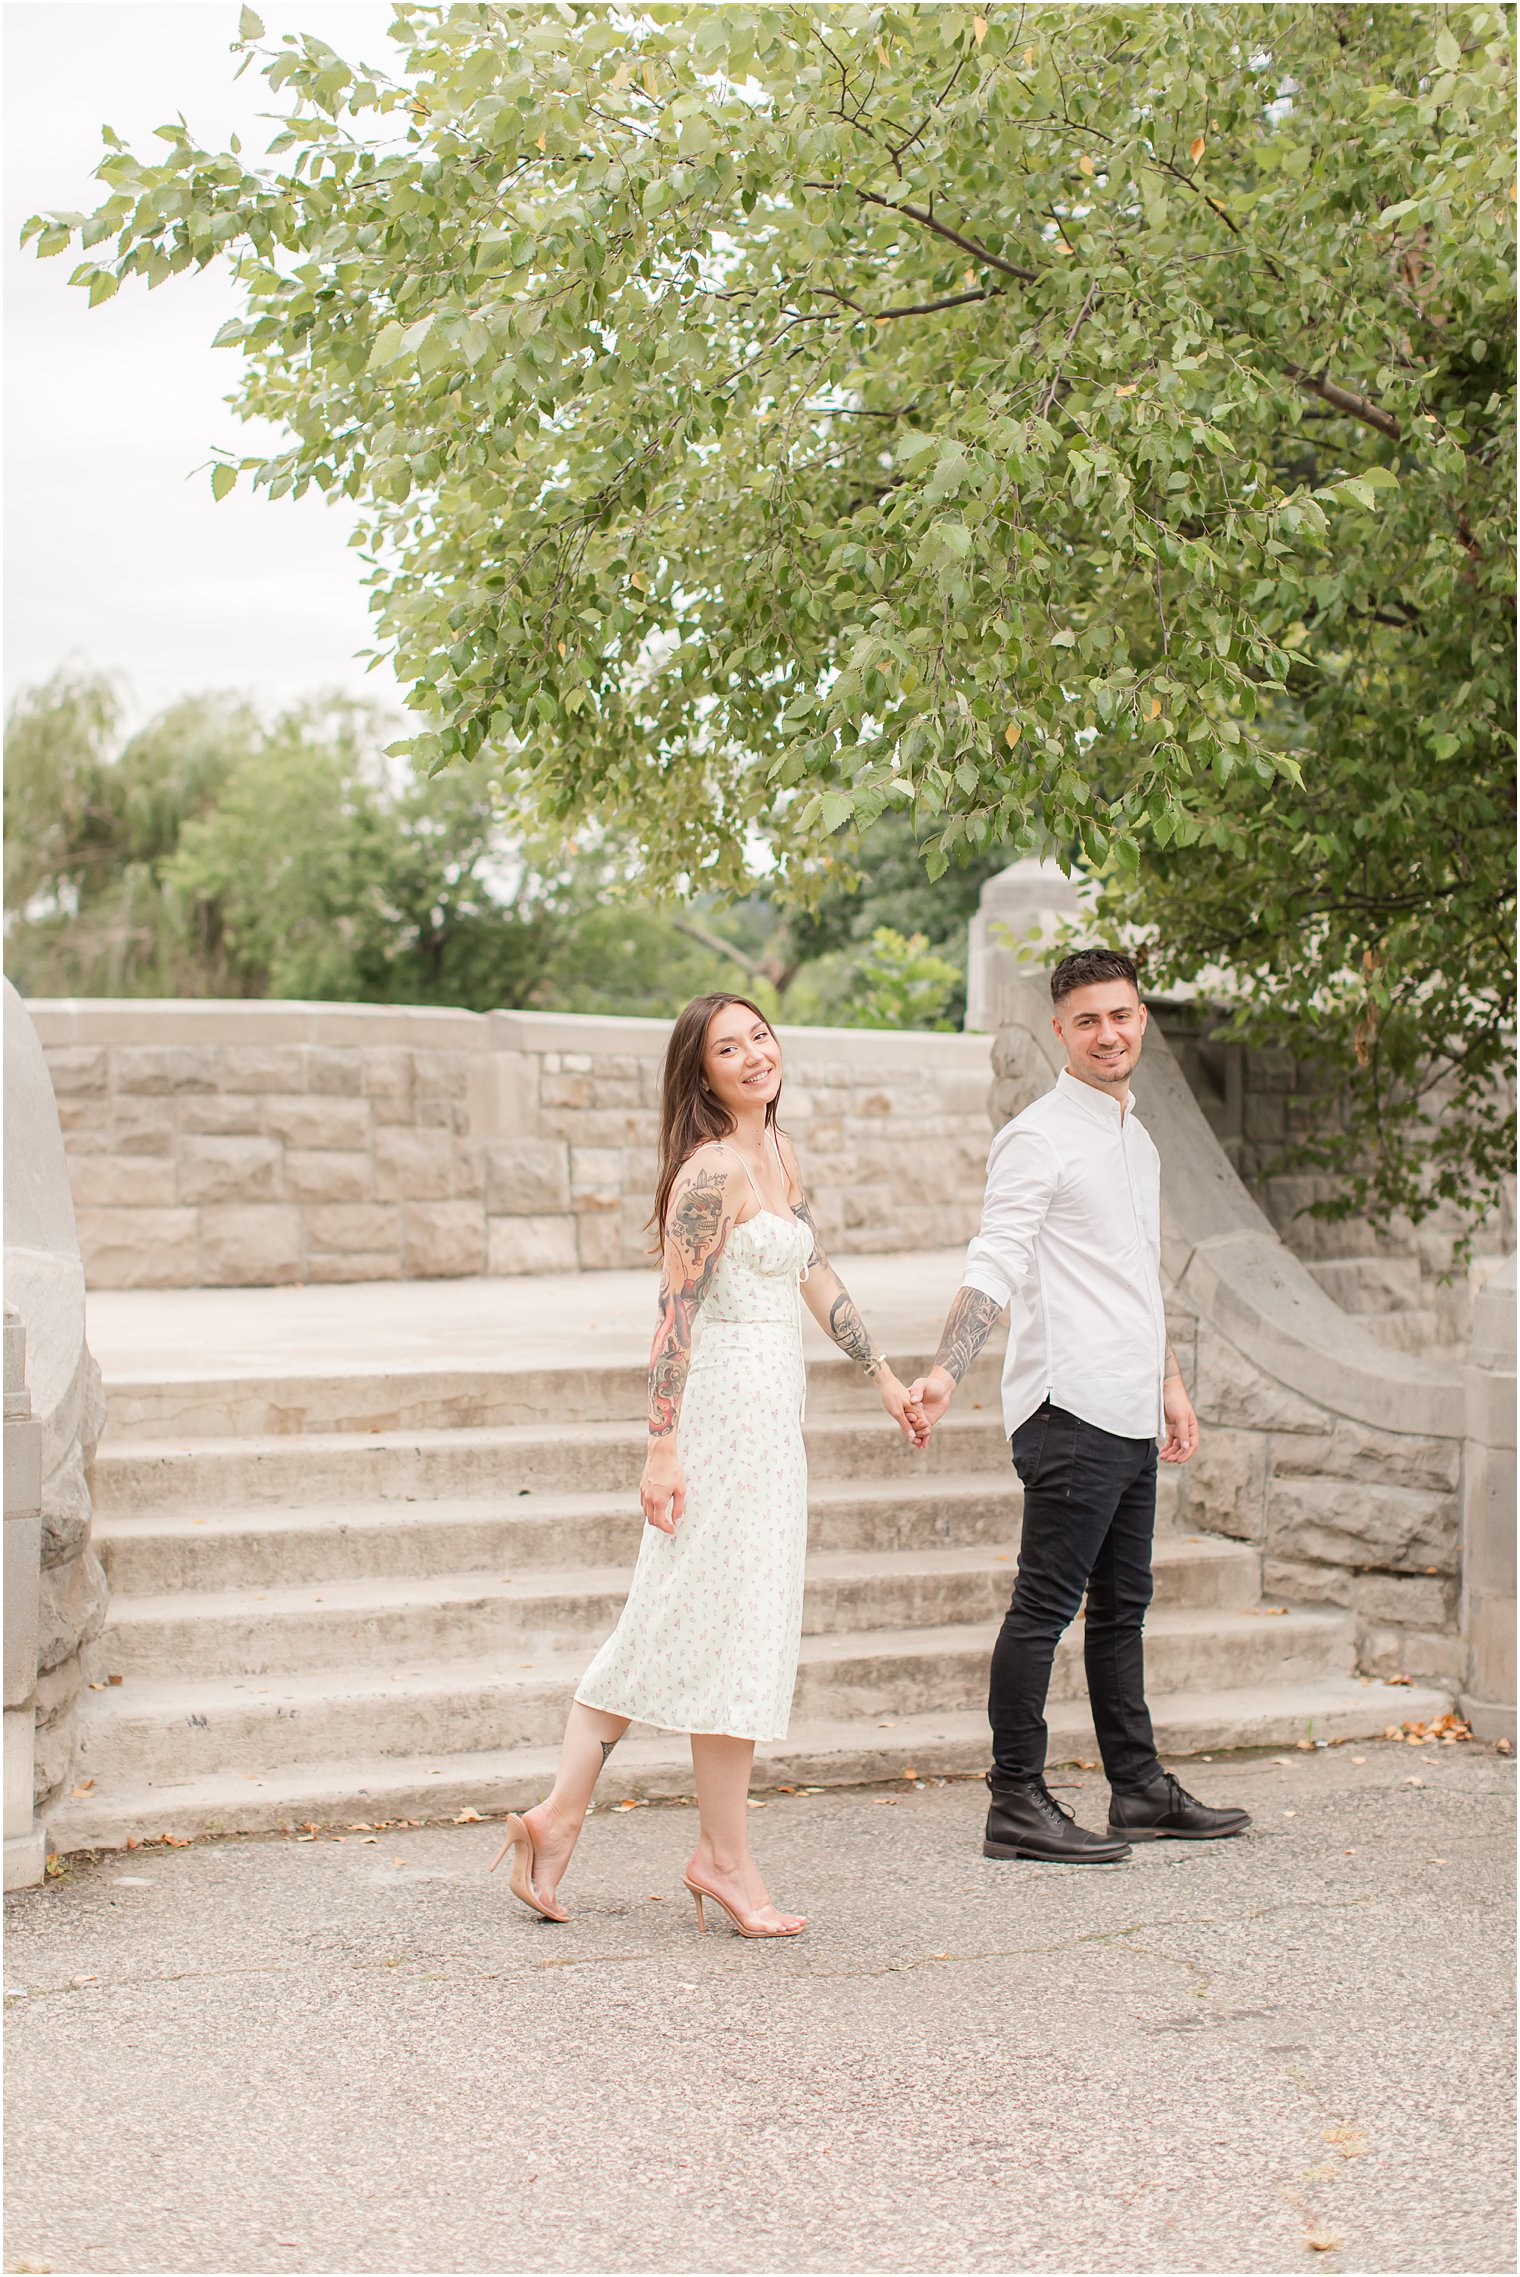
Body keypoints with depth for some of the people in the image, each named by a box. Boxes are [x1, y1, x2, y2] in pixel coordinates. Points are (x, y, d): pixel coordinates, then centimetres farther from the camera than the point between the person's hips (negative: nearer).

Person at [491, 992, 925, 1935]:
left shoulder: (781, 1153, 13)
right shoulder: (712, 1170, -14)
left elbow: (816, 1272, 20)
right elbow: (678, 1312, -16)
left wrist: (884, 1376, 20)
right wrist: (663, 1449, -19)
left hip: (772, 1414, 9)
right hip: (725, 1405, -9)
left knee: (670, 1627, 10)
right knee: (733, 1629, -2)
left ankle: (559, 1813, 13)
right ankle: (726, 1858, 7)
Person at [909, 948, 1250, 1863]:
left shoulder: (1138, 1140, 19)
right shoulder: (1039, 1137, -9)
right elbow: (996, 1268, -18)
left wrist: (1171, 1381, 27)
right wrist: (946, 1372, -30)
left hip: (1132, 1412, 9)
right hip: (1072, 1409, -9)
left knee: (1122, 1607, 14)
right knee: (1046, 1607, -7)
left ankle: (1141, 1789, 22)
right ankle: (1018, 1804, -3)